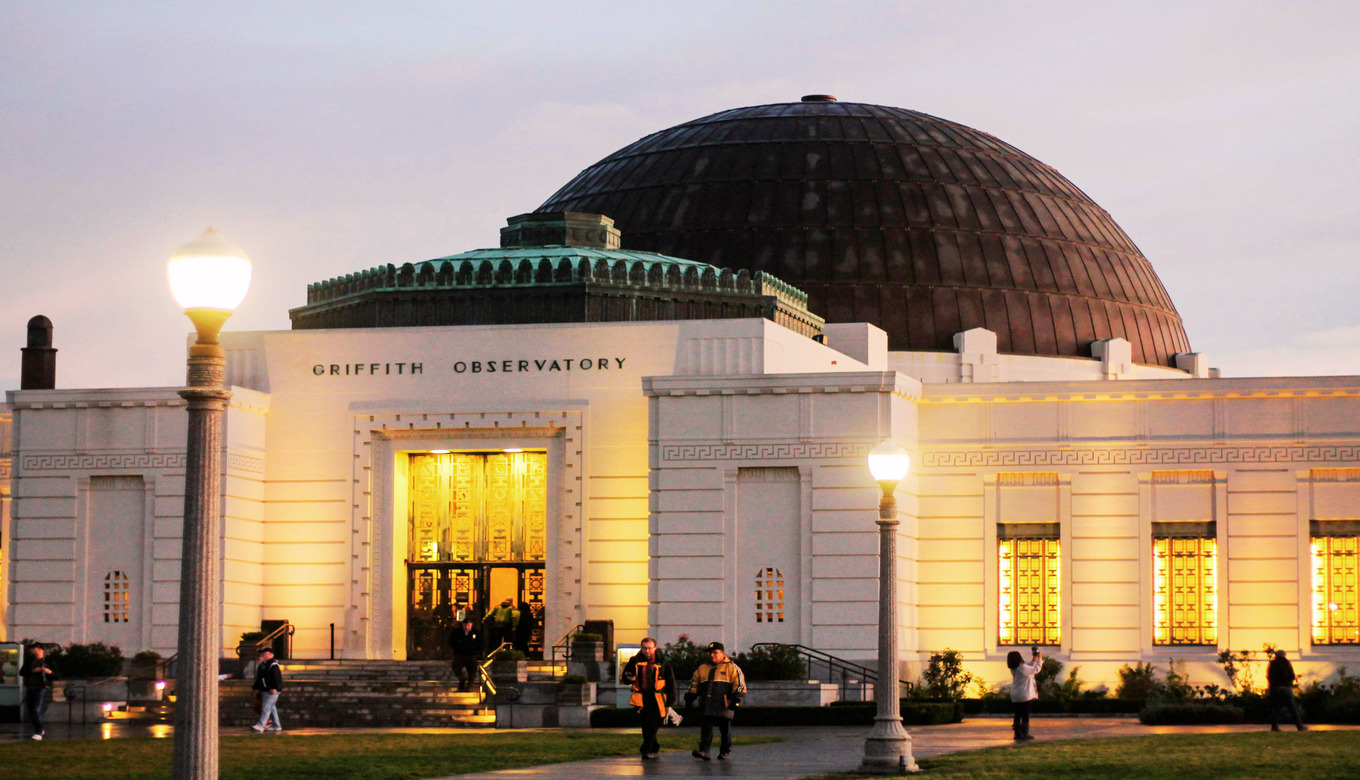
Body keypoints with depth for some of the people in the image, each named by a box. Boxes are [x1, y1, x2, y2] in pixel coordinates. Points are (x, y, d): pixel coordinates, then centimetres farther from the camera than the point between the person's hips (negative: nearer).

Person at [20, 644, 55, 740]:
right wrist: (32, 671, -10)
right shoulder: (30, 661, 12)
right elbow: (21, 672, 4)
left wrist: (50, 672, -19)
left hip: (42, 688, -6)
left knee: (37, 710, -18)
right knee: (31, 712, 10)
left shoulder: (48, 661, 0)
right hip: (30, 689, 6)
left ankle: (39, 733, -16)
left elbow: (56, 675, 2)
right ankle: (42, 728, 32)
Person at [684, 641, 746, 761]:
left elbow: (739, 685, -1)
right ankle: (703, 750, -9)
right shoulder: (702, 669, 18)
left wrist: (736, 699, -12)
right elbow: (694, 686, 24)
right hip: (706, 706, 3)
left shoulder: (731, 668, 4)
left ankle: (725, 752, 14)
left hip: (723, 706, -3)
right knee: (706, 729, -6)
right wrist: (689, 699, 16)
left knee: (725, 730, 4)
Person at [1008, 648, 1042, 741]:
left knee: (1018, 714, 12)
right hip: (1024, 694, -8)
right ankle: (1025, 734, 2)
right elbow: (1035, 670, -11)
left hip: (1015, 695, 8)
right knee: (1025, 714, 0)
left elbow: (1029, 669, 19)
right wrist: (1040, 660, 1)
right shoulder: (1022, 667, -19)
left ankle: (1017, 734, 14)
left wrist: (1033, 660, 18)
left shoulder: (1013, 669, 6)